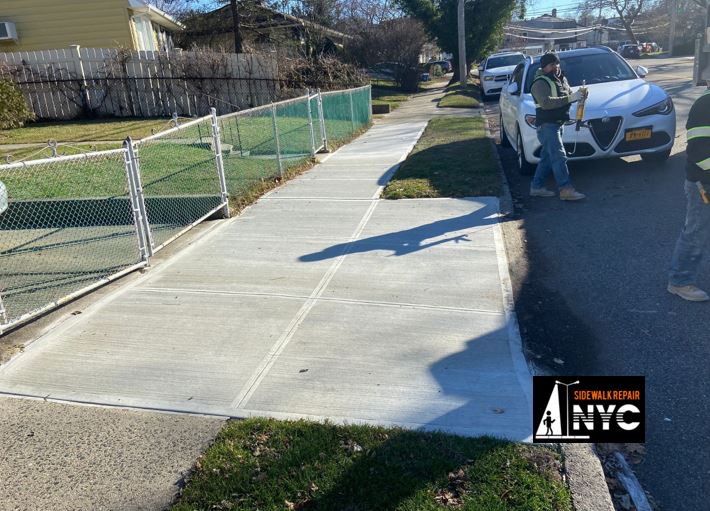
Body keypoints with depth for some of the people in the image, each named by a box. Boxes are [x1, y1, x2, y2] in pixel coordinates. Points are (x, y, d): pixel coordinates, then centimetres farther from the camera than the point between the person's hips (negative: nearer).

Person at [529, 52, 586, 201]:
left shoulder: (561, 79, 16)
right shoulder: (540, 83, -12)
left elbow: (568, 95, 20)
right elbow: (546, 102, -26)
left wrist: (578, 94, -3)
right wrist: (570, 98, -28)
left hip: (558, 124, 9)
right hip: (547, 125, -9)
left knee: (547, 157, 11)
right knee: (559, 157, -14)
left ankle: (536, 187, 18)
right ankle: (566, 190, -16)